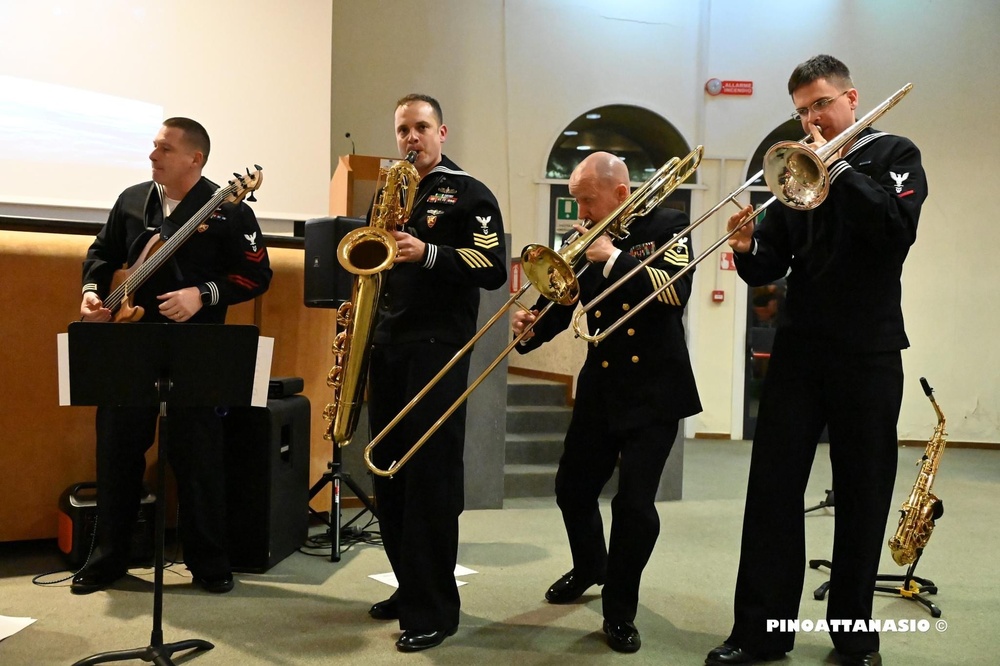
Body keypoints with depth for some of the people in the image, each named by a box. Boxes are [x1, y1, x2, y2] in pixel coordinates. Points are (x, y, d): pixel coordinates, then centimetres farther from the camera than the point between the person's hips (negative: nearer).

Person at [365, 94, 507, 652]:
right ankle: (410, 586, 24)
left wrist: (428, 254, -21)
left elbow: (495, 270, -11)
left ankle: (435, 609, 3)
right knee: (389, 470, 10)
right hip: (385, 345, 7)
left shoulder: (469, 194, -1)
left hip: (438, 348, -7)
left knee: (431, 475, -6)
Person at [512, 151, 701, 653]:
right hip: (600, 387, 5)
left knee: (634, 504, -8)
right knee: (573, 488, 12)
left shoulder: (666, 226, -6)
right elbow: (563, 297, 3)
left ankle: (620, 612, 13)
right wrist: (532, 328, -17)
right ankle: (589, 568, 42)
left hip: (655, 390, -5)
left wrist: (614, 257, -22)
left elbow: (676, 290, -21)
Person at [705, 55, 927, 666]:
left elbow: (898, 230, -17)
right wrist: (748, 249, -15)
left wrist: (837, 167, -16)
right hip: (799, 351, 3)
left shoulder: (893, 155, 3)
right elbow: (769, 270, 6)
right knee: (773, 490, 0)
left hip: (868, 353, -3)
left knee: (864, 497, 6)